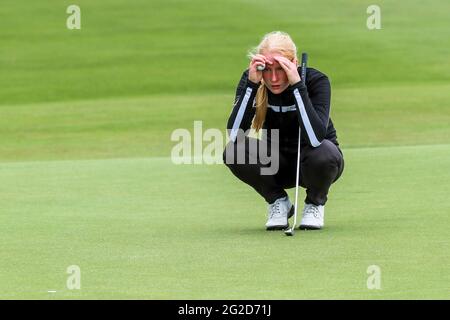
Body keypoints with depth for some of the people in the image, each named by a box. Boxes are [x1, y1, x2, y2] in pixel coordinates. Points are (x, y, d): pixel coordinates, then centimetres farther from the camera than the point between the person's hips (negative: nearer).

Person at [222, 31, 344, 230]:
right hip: (276, 163, 2)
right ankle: (278, 202, 0)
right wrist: (252, 84, -37)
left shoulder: (315, 80, -25)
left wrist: (296, 84, -43)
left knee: (322, 154, -37)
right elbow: (235, 134, -29)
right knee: (233, 151, -27)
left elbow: (315, 138, -39)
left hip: (312, 163, -2)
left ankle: (315, 203, -2)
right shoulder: (251, 79, -17)